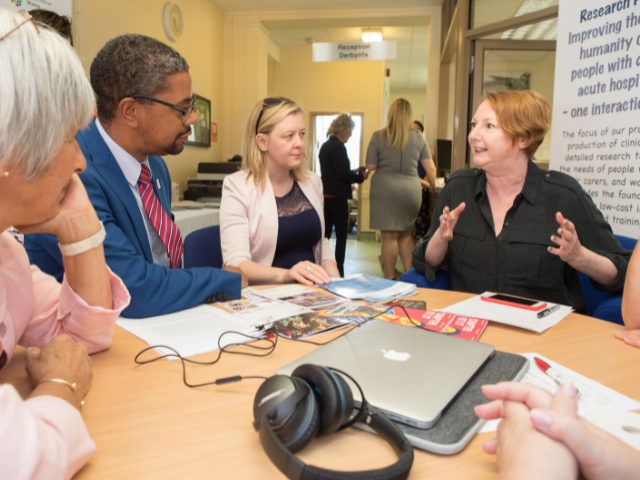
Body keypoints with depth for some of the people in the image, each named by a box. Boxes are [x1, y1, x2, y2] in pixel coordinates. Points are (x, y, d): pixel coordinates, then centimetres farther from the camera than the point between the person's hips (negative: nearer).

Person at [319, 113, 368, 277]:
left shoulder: (325, 146, 13)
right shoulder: (338, 146, -15)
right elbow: (343, 174, -19)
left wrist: (352, 173, 16)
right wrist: (361, 176, -5)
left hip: (326, 195, 8)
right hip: (337, 197, -8)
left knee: (325, 234, 13)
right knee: (341, 236, 3)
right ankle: (338, 272, 8)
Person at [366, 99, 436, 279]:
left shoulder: (379, 136, 0)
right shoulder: (417, 138, 8)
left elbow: (370, 166, -1)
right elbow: (430, 167, 8)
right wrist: (434, 186, 22)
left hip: (386, 188, -3)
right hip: (411, 189, 3)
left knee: (390, 236, 0)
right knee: (405, 235, 16)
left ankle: (389, 278, 7)